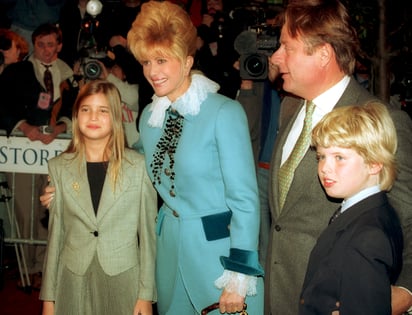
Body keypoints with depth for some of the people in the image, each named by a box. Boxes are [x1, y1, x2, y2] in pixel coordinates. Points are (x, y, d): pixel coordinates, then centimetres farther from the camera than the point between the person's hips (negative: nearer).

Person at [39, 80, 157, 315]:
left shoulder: (139, 165, -4)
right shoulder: (59, 167, 3)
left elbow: (148, 233, -2)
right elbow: (55, 234, 6)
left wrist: (147, 294, -3)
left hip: (124, 280, -2)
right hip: (73, 281, 2)